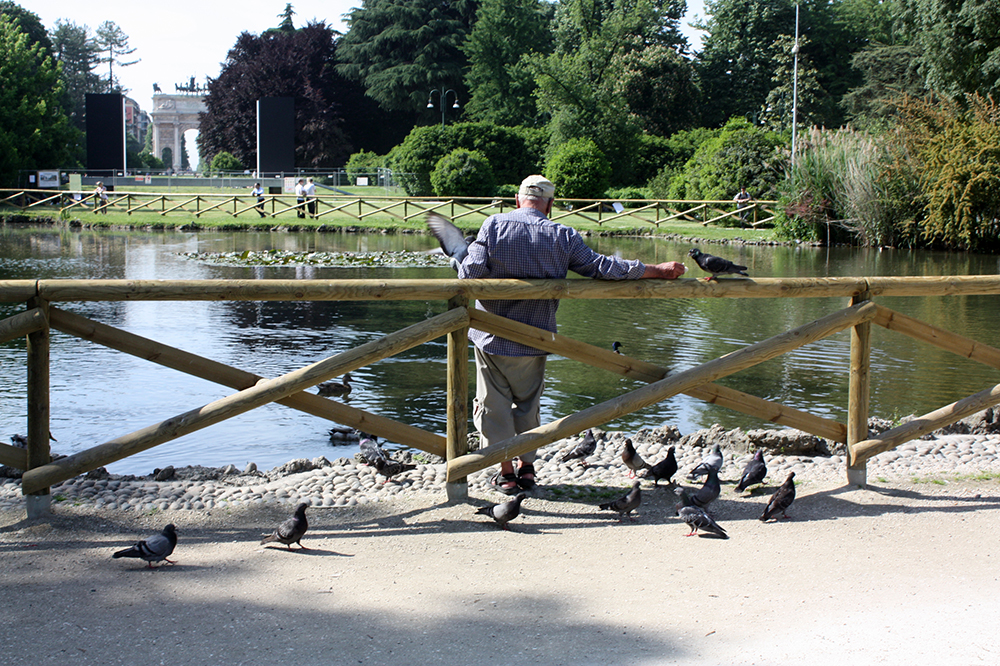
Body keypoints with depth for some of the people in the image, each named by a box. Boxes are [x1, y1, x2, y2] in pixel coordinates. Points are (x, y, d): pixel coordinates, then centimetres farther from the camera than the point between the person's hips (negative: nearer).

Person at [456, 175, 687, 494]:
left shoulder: (495, 225, -8)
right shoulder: (562, 236, -5)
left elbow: (472, 271, -15)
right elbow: (601, 266, -5)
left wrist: (463, 262, 10)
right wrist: (656, 270, 3)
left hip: (492, 335, -1)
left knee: (494, 402, 10)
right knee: (528, 402, 20)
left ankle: (506, 472, 12)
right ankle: (527, 467, 26)